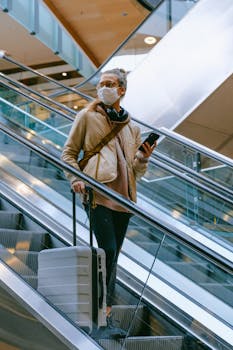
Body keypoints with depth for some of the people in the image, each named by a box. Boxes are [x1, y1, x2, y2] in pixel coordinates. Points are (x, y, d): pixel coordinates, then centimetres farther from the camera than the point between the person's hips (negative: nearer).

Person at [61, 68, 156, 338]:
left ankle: (103, 308, 17)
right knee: (108, 251, -15)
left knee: (113, 255, 8)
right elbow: (69, 152, 6)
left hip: (123, 198, 5)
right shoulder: (88, 116, 8)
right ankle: (105, 309, -5)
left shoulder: (132, 128, 19)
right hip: (97, 192, -4)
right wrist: (76, 179, -11)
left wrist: (144, 158, -2)